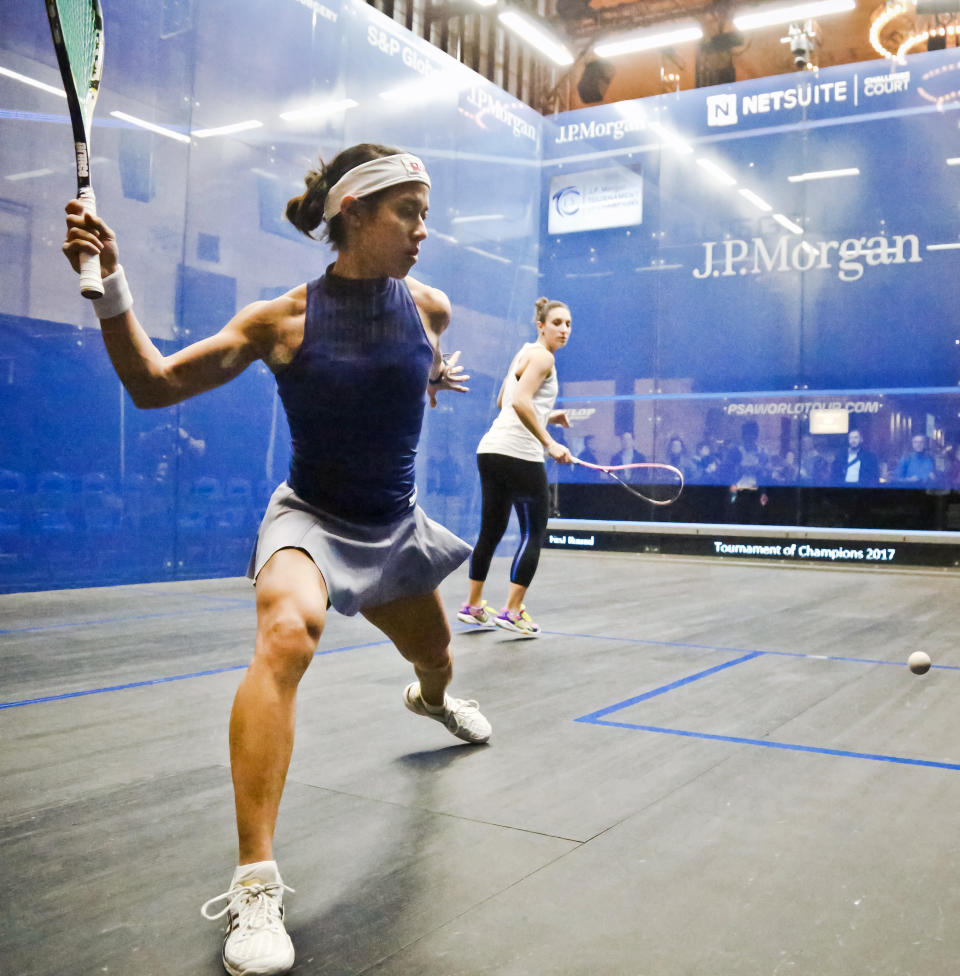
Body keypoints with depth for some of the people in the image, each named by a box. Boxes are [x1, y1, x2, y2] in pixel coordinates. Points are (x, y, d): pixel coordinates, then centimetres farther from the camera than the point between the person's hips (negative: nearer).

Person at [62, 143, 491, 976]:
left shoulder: (428, 307, -5)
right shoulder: (282, 321, -15)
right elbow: (155, 384, -15)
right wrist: (110, 285, -24)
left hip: (396, 529, 5)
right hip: (310, 521, -4)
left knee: (436, 661, 23)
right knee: (287, 631, -36)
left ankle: (431, 699, 67)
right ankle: (255, 884, -34)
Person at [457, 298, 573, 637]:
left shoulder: (525, 353, 21)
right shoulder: (542, 357, -7)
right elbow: (520, 403, -21)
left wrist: (547, 417, 25)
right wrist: (550, 443, -22)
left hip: (491, 448, 9)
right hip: (519, 453, -9)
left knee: (491, 530, 15)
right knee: (533, 533, -2)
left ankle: (473, 606, 21)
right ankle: (512, 612, -4)